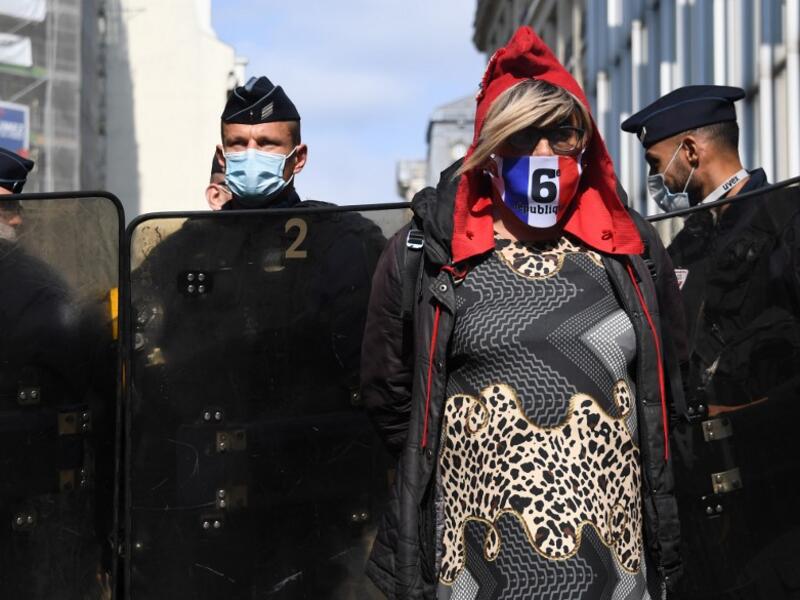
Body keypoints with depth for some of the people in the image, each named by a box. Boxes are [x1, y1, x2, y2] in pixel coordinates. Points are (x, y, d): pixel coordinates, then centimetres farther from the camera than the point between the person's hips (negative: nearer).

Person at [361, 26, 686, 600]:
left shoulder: (631, 249, 7)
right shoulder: (426, 254, -1)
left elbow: (664, 387, 16)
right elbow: (390, 391, 8)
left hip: (611, 544, 2)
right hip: (481, 549, -2)